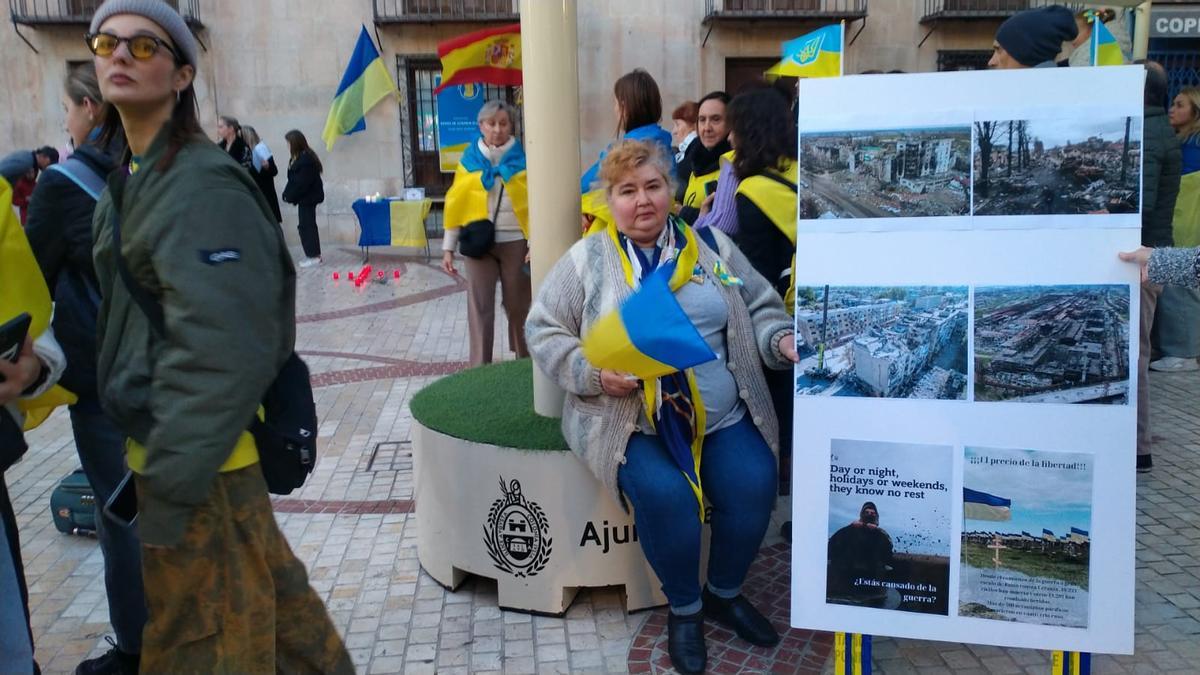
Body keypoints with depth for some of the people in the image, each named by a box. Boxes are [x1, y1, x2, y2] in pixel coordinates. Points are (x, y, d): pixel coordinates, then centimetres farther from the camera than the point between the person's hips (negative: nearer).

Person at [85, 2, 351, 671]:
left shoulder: (201, 185, -18)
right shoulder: (133, 179, 13)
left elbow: (220, 350, -25)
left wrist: (169, 483, -23)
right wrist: (151, 464, 18)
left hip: (197, 459, -9)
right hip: (171, 443, 9)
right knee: (270, 603, 22)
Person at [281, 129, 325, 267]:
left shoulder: (306, 159, -19)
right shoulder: (300, 158, 12)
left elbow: (302, 182, -21)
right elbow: (294, 179, 13)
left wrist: (290, 195, -15)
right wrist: (288, 194, 4)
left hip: (308, 197, -10)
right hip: (305, 196, 10)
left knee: (306, 225, -6)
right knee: (307, 225, 12)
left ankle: (314, 255, -2)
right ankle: (313, 254, 17)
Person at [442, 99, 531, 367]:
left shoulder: (524, 157, 1)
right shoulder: (470, 158, 5)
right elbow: (456, 203, 5)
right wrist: (448, 247, 3)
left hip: (515, 242, -1)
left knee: (518, 306, 9)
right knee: (480, 307, 0)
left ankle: (525, 364, 27)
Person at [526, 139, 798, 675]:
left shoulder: (711, 245, 9)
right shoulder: (586, 260, 1)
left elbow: (760, 307, 13)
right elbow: (543, 330, 2)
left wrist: (781, 338, -9)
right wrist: (592, 371, -15)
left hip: (722, 415, 3)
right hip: (632, 420, -3)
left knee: (754, 485, -19)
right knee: (665, 495, -28)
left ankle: (725, 593, 12)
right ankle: (684, 608, 3)